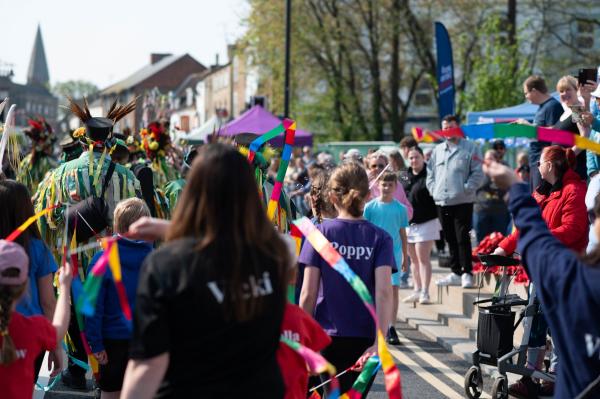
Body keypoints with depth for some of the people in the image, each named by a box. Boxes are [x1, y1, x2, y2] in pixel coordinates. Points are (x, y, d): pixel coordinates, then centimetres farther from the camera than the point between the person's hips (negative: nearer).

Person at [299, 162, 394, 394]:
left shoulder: (320, 233, -5)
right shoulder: (380, 238, -2)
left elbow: (308, 295, -7)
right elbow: (384, 292, -14)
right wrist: (379, 342, -17)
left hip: (328, 338, -1)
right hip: (364, 340, 1)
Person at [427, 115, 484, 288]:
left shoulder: (470, 148, -1)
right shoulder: (438, 150, 17)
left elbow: (477, 173, -4)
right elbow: (430, 172, 21)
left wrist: (466, 188, -12)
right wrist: (433, 189, 7)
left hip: (462, 202, -5)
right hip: (442, 202, 5)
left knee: (462, 238, -8)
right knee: (450, 240, 10)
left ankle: (467, 273, -3)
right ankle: (455, 273, 16)